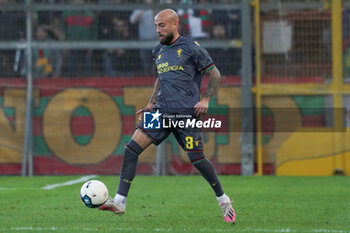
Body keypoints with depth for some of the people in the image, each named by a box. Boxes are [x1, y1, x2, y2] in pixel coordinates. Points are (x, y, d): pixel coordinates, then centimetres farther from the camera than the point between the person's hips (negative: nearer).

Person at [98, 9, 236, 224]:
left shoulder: (191, 48, -4)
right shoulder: (159, 51, 15)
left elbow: (215, 74, 0)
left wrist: (206, 100, -11)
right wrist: (151, 104, 20)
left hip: (186, 113, -6)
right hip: (162, 110, 6)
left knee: (197, 159, -8)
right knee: (131, 149, -8)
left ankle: (224, 201, 14)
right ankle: (120, 202, -8)